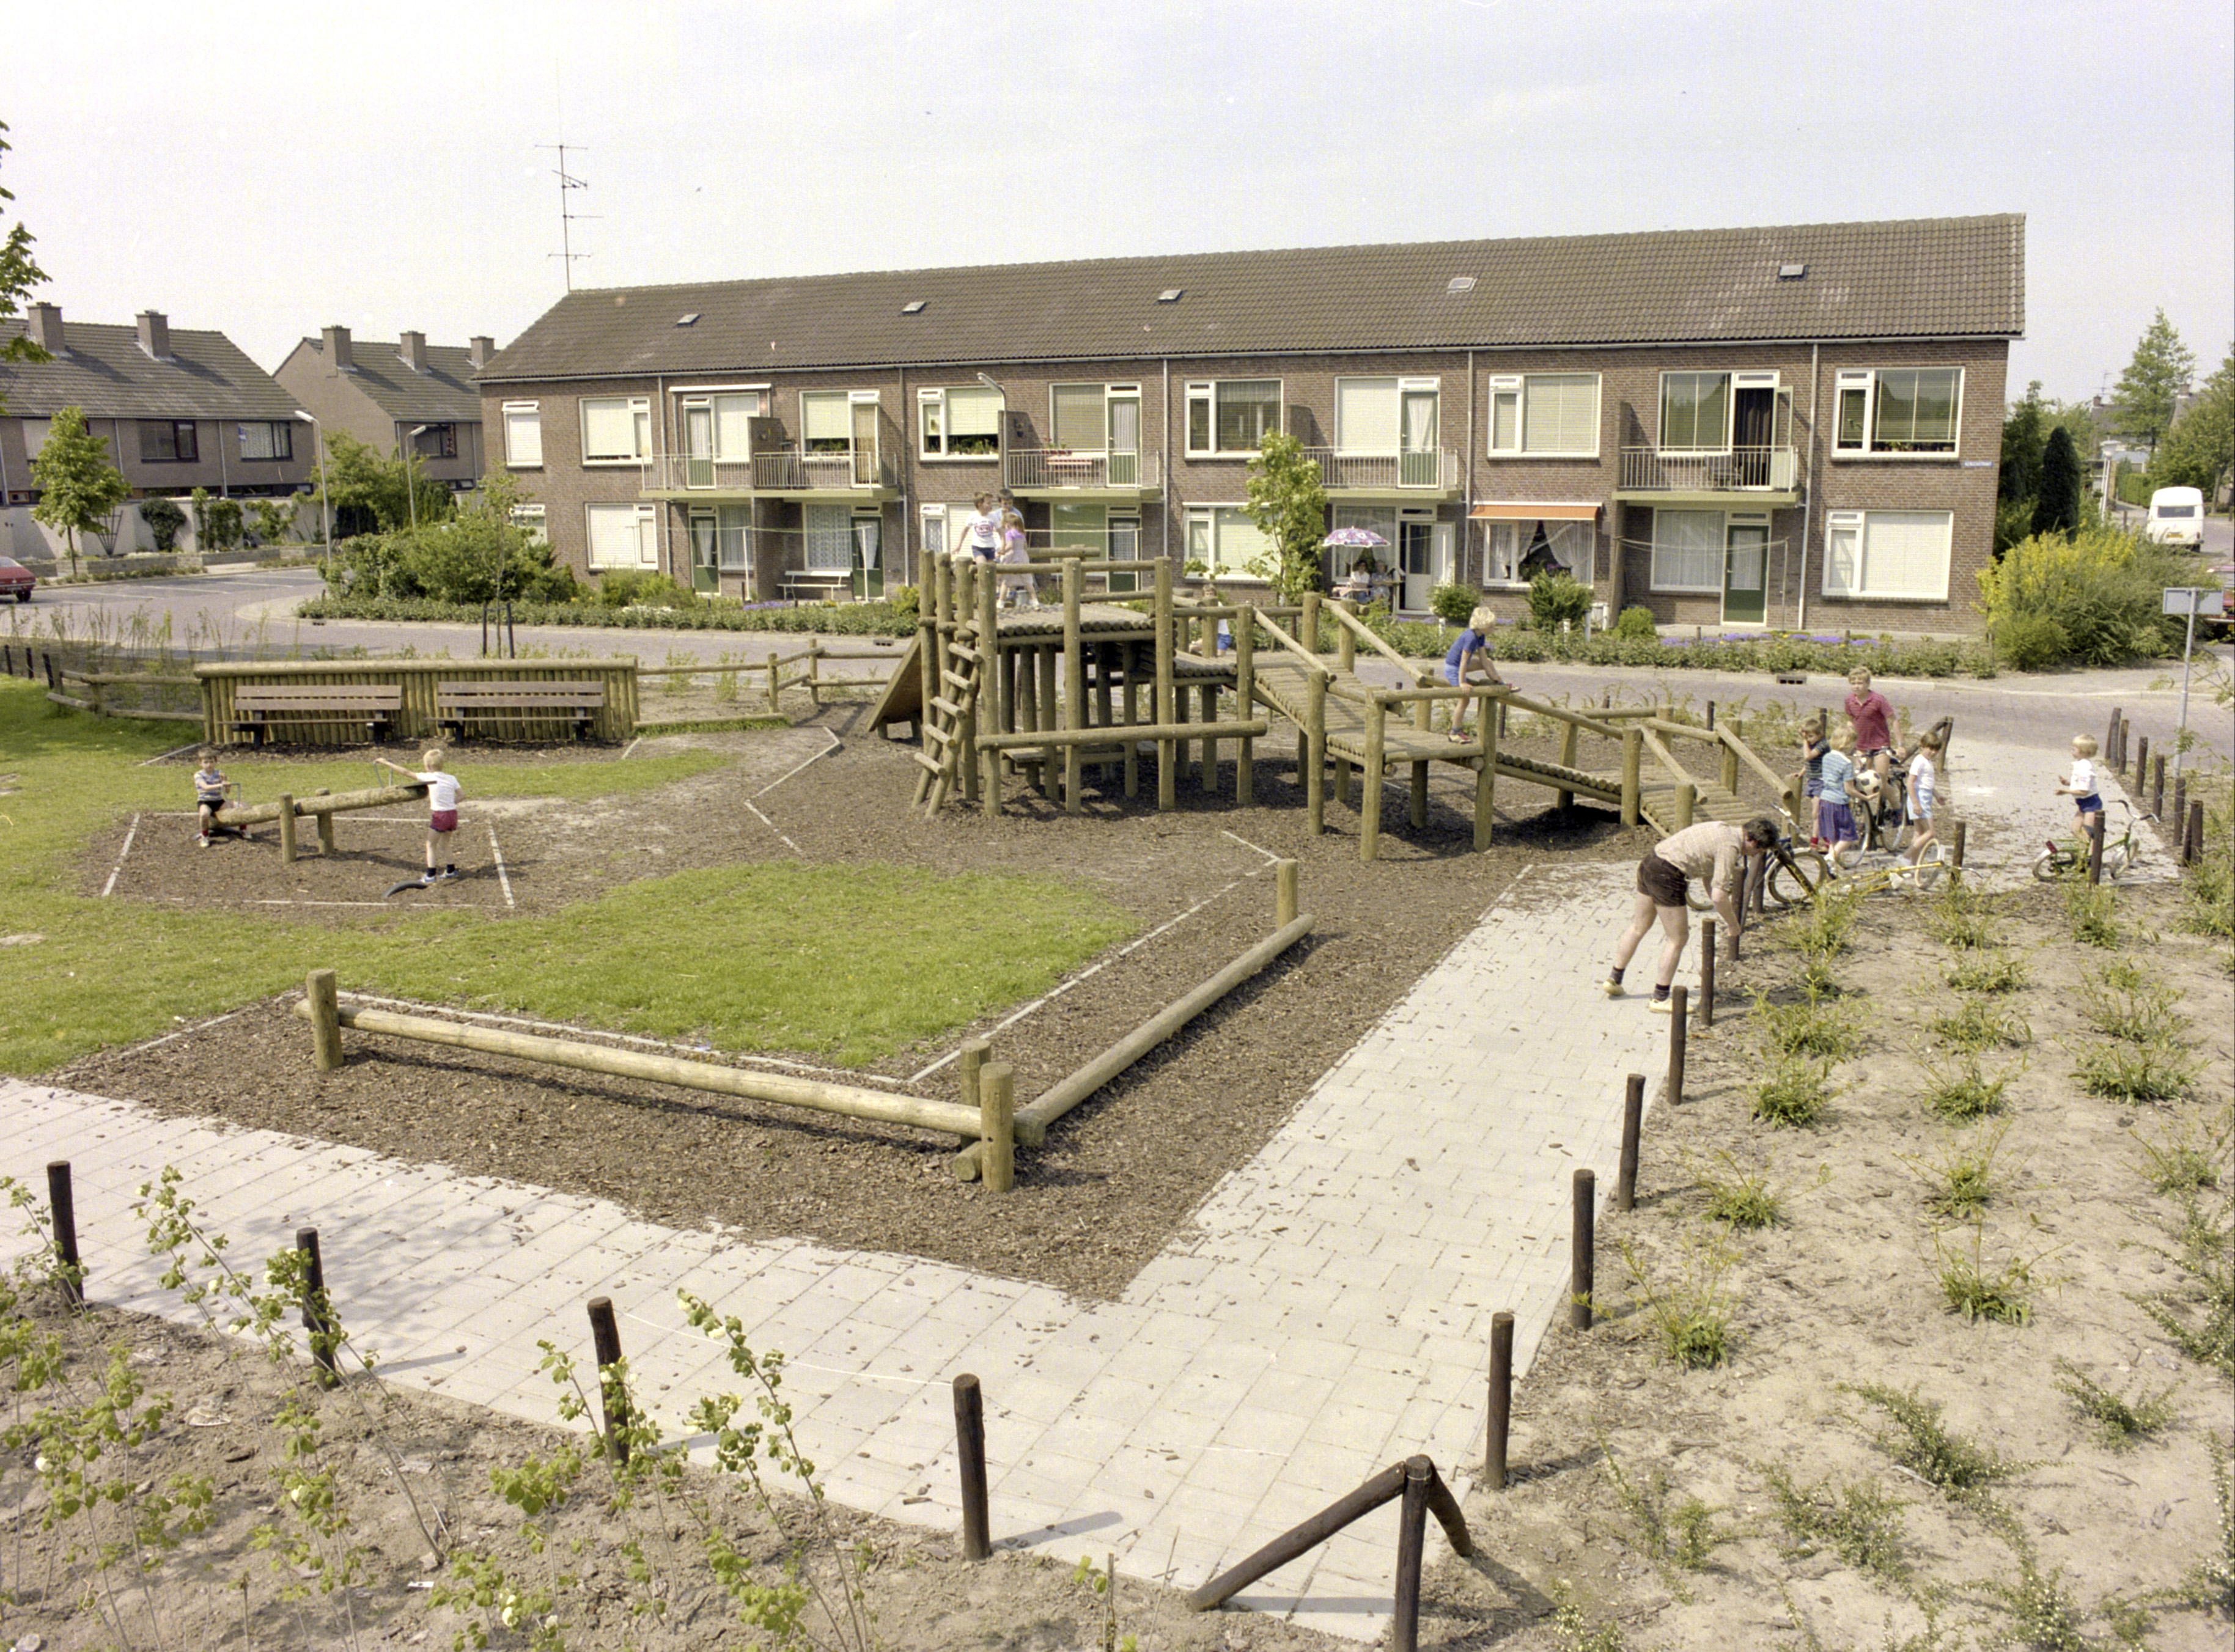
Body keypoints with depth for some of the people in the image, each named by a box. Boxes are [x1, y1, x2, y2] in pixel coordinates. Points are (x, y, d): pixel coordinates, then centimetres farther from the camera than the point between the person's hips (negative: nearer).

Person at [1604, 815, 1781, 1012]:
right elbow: (1719, 896, -19)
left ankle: (1614, 981, 33)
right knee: (1678, 939, 3)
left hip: (1648, 862, 10)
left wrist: (1724, 916, 25)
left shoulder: (1723, 829, 15)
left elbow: (1708, 875, 25)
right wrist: (1733, 924, -2)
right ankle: (1661, 999, 12)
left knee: (1639, 926, 23)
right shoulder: (1730, 846, -14)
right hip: (1666, 876, -10)